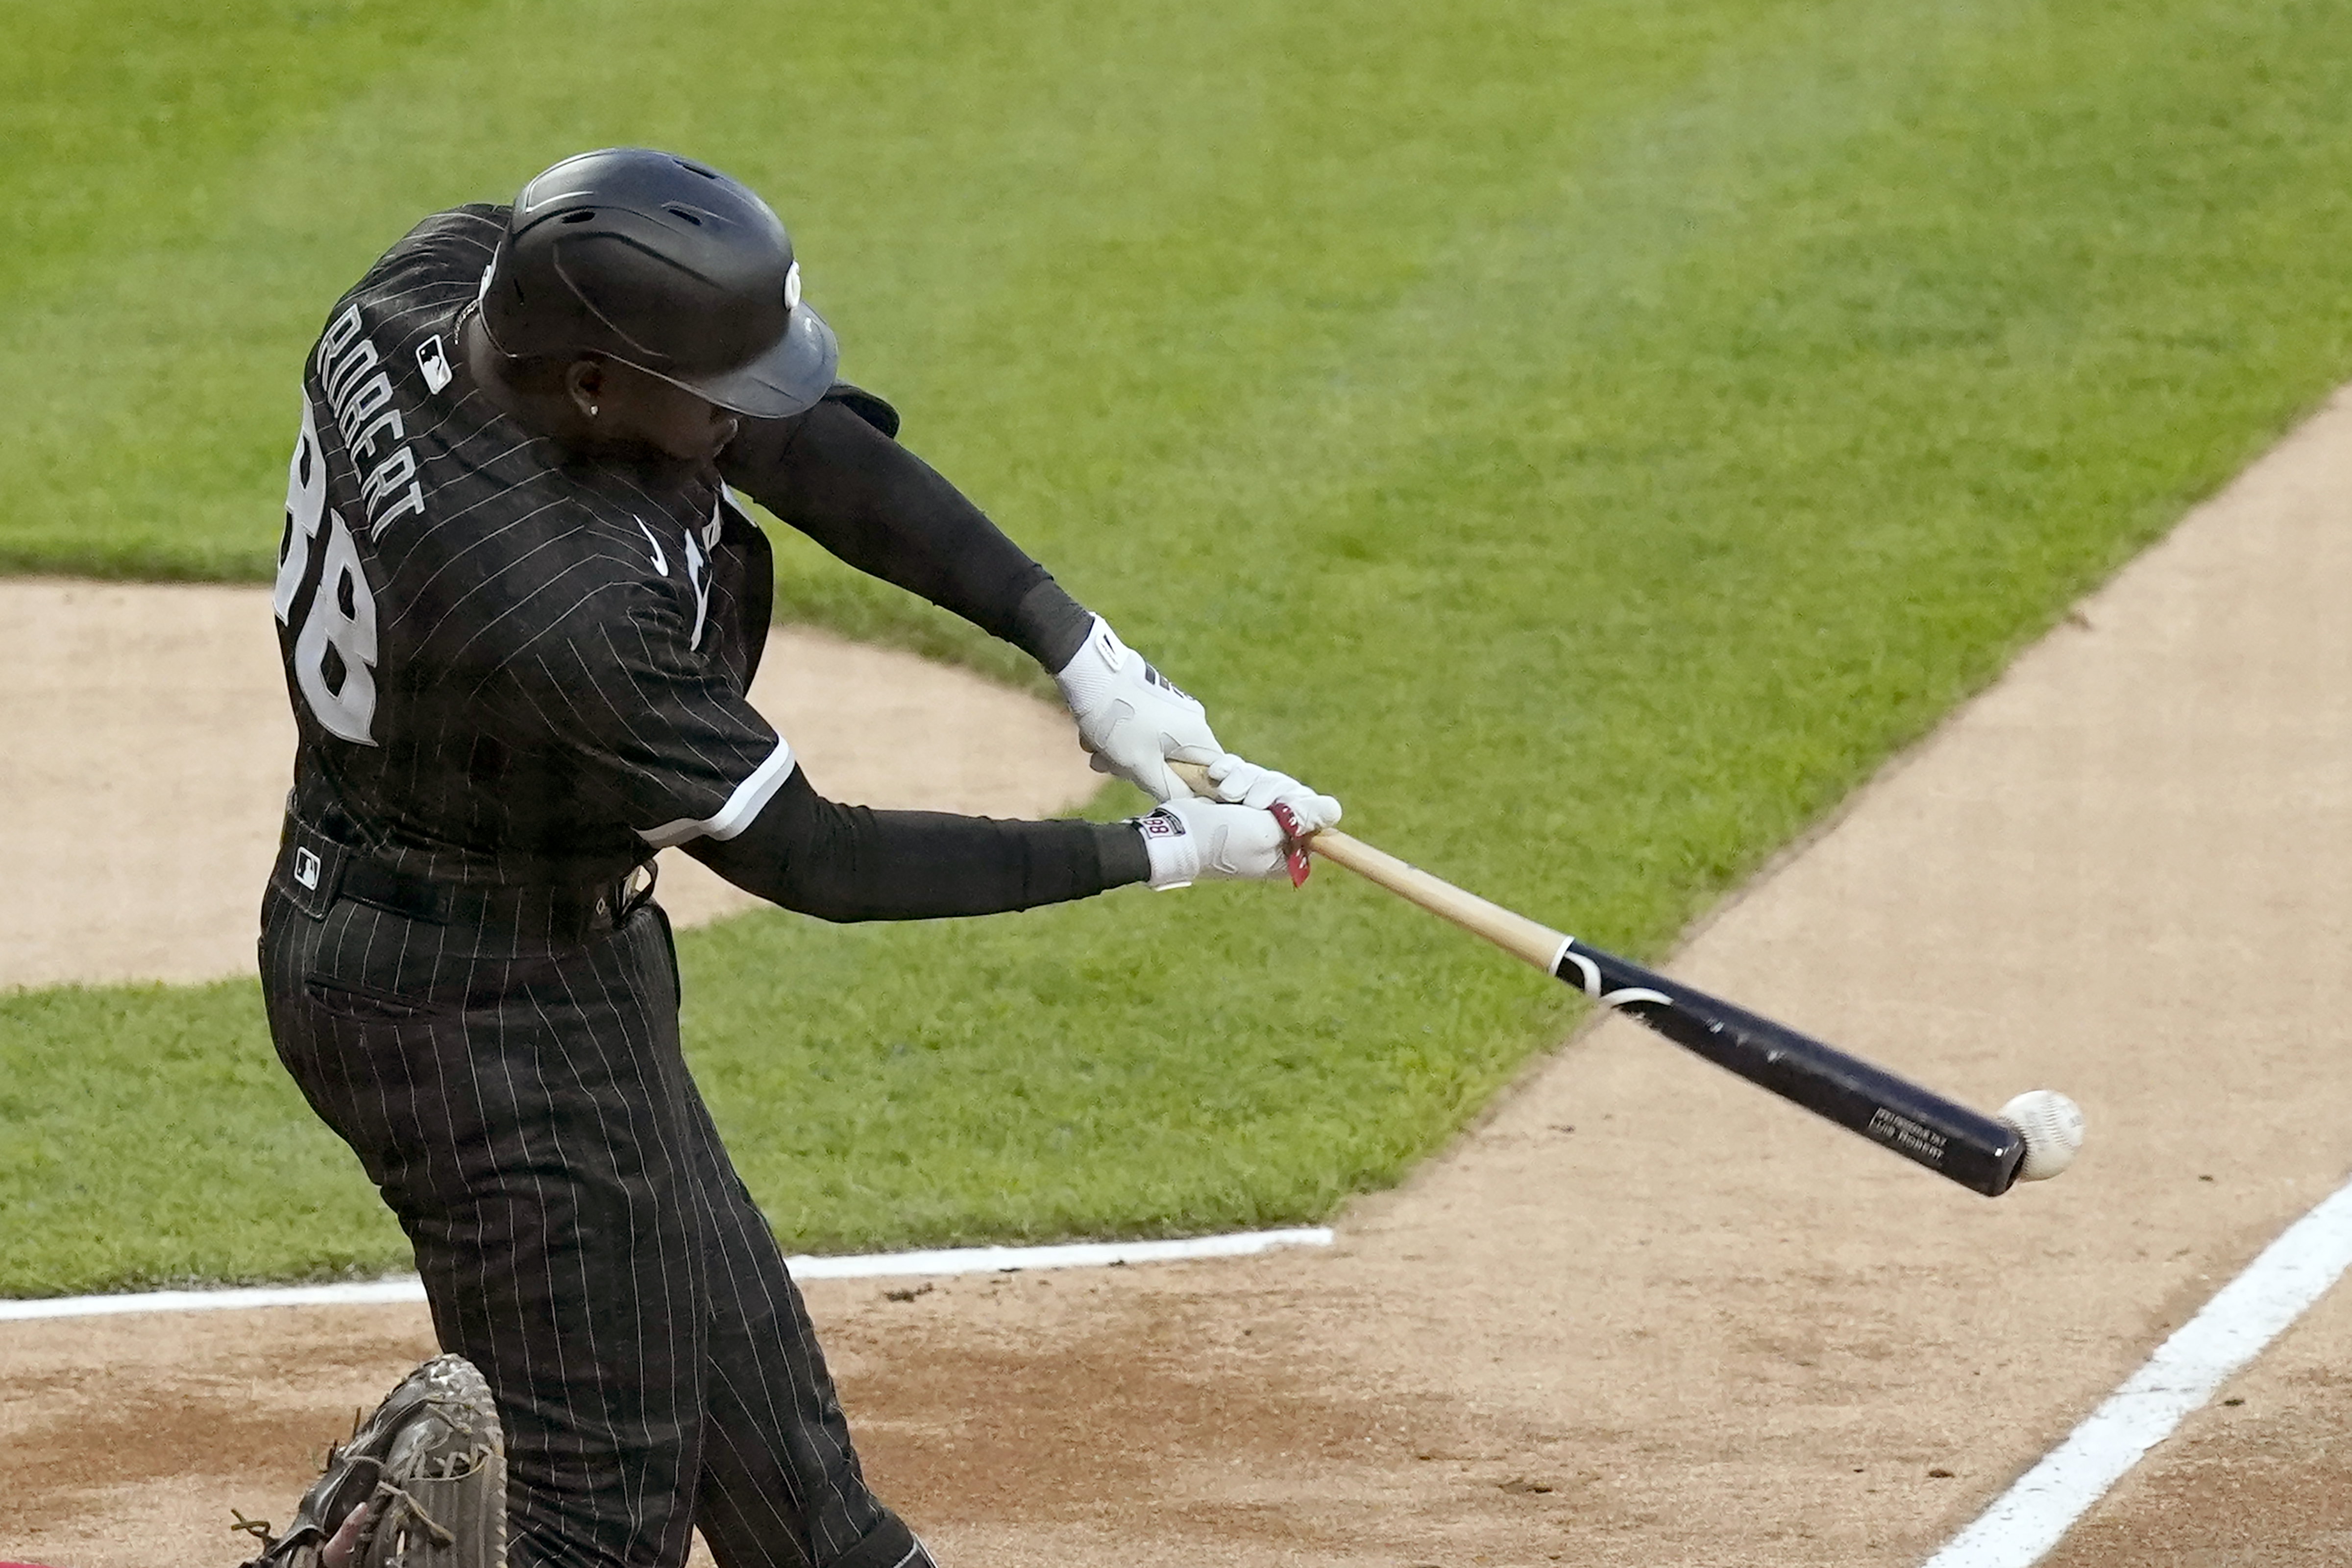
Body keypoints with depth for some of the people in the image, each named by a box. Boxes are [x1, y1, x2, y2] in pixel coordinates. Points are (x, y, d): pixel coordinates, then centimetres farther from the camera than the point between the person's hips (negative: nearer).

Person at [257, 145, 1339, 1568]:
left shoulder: (460, 274, -16)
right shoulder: (558, 603, -38)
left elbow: (802, 443, -9)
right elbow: (814, 863, -26)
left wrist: (1080, 649, -16)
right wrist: (1163, 854, -21)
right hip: (483, 1008, -10)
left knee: (728, 1345, 27)